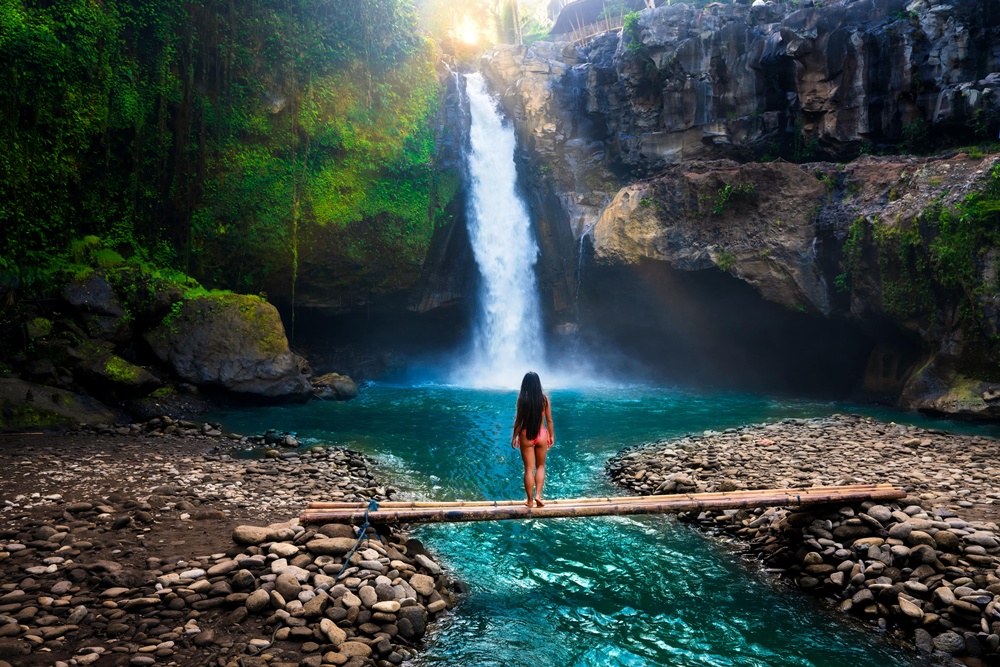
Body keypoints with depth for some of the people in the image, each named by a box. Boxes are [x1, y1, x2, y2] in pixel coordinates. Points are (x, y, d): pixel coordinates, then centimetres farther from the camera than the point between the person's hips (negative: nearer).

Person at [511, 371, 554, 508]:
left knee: (529, 469, 7)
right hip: (541, 435, 1)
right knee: (540, 466, 17)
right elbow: (549, 420, 0)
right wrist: (551, 435, 12)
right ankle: (538, 495, 3)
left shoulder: (522, 399, -10)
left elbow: (519, 421, -7)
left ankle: (530, 500, 14)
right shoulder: (545, 399, -5)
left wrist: (514, 437, 3)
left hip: (526, 436, -1)